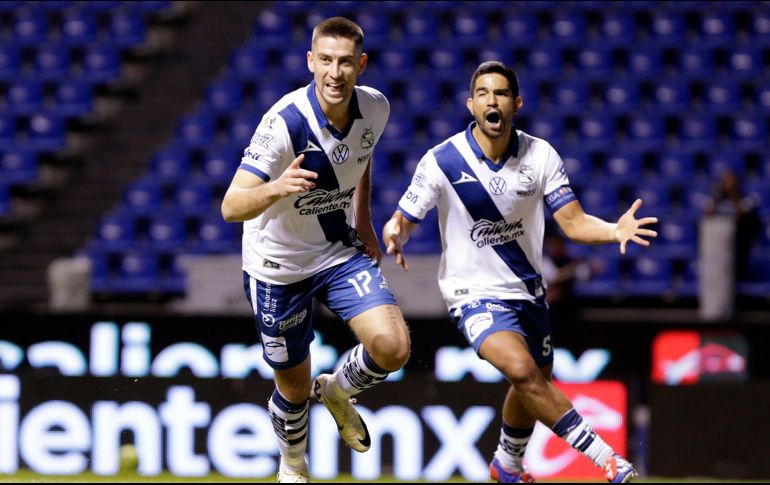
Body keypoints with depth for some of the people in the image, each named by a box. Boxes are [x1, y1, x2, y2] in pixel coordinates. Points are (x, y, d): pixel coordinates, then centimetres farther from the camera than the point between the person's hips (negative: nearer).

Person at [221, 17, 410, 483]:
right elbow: (231, 207, -36)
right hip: (279, 265, -4)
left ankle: (340, 389, 18)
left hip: (343, 251, 4)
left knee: (393, 348, -17)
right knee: (295, 386, 8)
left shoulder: (375, 108, -11)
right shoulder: (284, 122, -30)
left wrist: (363, 220, 9)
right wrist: (275, 188, -55)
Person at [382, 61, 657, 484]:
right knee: (522, 367, -29)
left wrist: (615, 230, -30)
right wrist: (395, 234, -33)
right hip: (474, 293, -5)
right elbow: (402, 220, -8)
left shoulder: (540, 155, -7)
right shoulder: (442, 162, -15)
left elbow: (573, 221, -9)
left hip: (527, 289, 5)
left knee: (533, 388, 19)